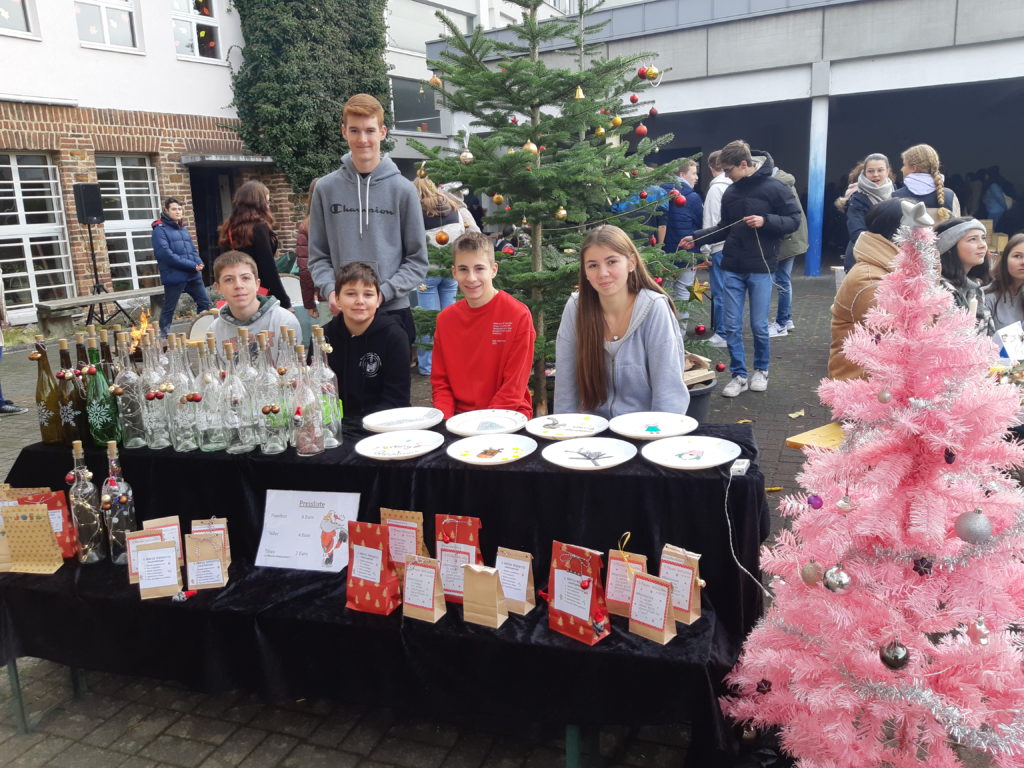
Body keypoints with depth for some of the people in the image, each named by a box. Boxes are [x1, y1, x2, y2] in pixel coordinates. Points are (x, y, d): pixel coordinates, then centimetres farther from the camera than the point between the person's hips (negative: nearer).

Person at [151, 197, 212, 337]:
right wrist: (192, 265, -19)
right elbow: (166, 254, -17)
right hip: (174, 277, -7)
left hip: (193, 275, 7)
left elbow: (192, 249, 17)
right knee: (169, 309, 2)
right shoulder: (160, 229, -6)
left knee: (204, 302, 7)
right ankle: (163, 336, 14)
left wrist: (199, 263, -7)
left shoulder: (182, 228, 17)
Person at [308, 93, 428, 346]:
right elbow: (318, 256, 8)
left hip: (393, 310, -1)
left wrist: (383, 292, -13)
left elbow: (417, 260, 0)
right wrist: (330, 290, -10)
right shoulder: (326, 188, 4)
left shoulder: (403, 189, -1)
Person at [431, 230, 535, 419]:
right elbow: (440, 382, 9)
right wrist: (446, 420, -9)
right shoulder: (445, 319, 5)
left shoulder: (519, 315, -8)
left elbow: (514, 386, -9)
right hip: (458, 415, 3)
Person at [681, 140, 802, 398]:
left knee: (759, 325, 3)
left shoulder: (774, 188, -6)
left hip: (760, 269, -4)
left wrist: (765, 220, -19)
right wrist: (696, 238, 8)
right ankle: (739, 375, 15)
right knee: (732, 326, 4)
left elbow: (794, 220, -5)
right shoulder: (730, 193, 9)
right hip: (733, 269, 5)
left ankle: (761, 371, 25)